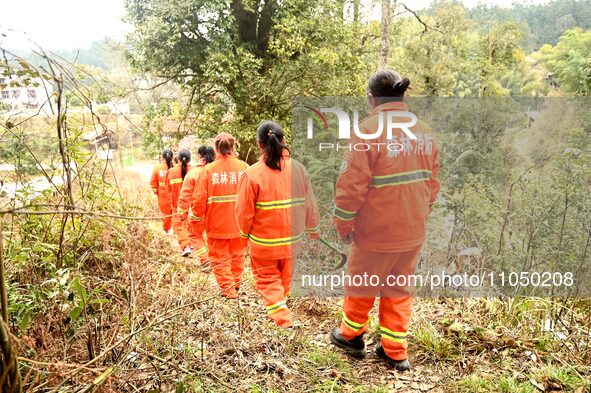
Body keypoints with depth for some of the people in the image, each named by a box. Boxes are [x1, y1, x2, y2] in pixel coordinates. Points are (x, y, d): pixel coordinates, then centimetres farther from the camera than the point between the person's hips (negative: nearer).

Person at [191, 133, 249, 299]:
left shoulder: (208, 169, -11)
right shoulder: (244, 167, -9)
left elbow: (199, 199, -11)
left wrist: (196, 217, 8)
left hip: (216, 224, -2)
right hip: (239, 223, 2)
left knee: (220, 258, 12)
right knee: (238, 256, 21)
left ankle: (228, 289, 10)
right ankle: (236, 284, 34)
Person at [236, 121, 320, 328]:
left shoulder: (253, 173, -18)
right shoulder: (298, 168, -9)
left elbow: (244, 211, -12)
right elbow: (310, 205, -1)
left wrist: (245, 232, 9)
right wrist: (313, 230, 17)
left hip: (263, 242, -3)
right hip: (292, 239, 4)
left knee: (267, 279, 15)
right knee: (285, 279, 24)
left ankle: (283, 318, 1)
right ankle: (280, 305, 43)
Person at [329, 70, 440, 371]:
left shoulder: (369, 129, -17)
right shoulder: (424, 131, 2)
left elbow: (352, 185, -18)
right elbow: (431, 182, 9)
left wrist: (343, 225, -5)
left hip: (376, 232, -5)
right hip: (413, 232, 6)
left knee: (362, 285, 16)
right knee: (400, 290, 19)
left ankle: (350, 335, 36)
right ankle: (395, 352, 28)